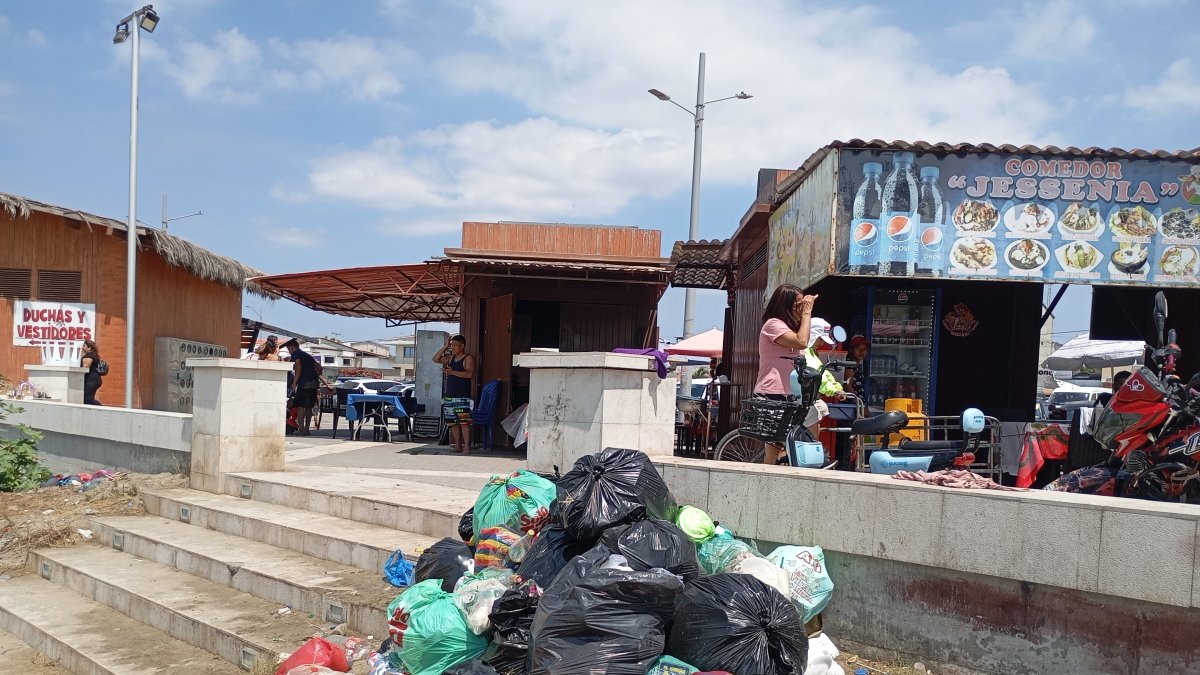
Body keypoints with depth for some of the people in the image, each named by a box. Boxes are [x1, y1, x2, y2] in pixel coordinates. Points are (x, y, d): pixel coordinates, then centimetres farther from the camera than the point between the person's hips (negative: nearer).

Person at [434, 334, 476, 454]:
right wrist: (445, 347, 10)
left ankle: (467, 446, -15)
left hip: (462, 396, -7)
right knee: (453, 422, 7)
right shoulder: (451, 358, 17)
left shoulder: (468, 358, -4)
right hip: (449, 395, 7)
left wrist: (452, 372, -21)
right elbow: (435, 359, 18)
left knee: (464, 421, -13)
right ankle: (457, 445, 13)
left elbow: (469, 374, -18)